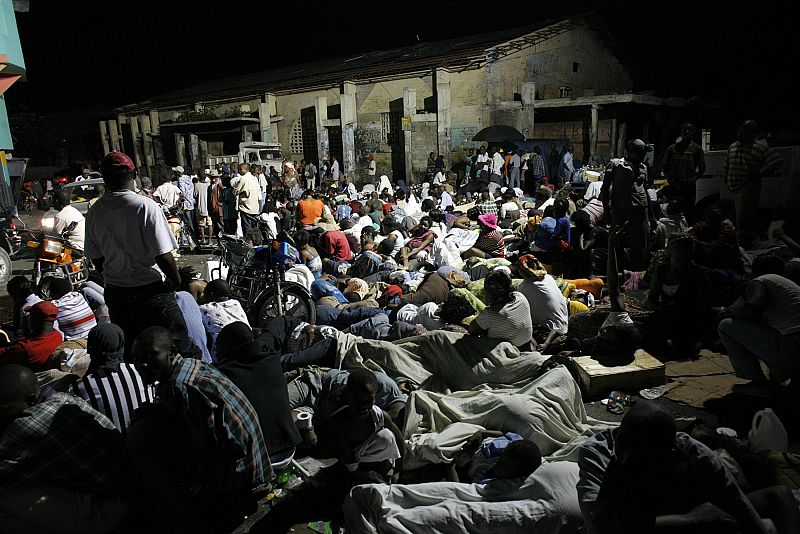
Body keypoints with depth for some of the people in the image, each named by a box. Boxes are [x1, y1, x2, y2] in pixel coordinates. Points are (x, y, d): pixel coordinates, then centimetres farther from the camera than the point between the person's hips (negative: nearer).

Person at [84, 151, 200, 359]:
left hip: (114, 294, 6)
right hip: (150, 292, -6)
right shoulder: (145, 206, -17)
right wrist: (176, 280, -3)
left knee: (128, 352, 18)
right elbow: (163, 255, -19)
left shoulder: (94, 213, 1)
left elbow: (96, 259, 9)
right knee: (181, 350, 3)